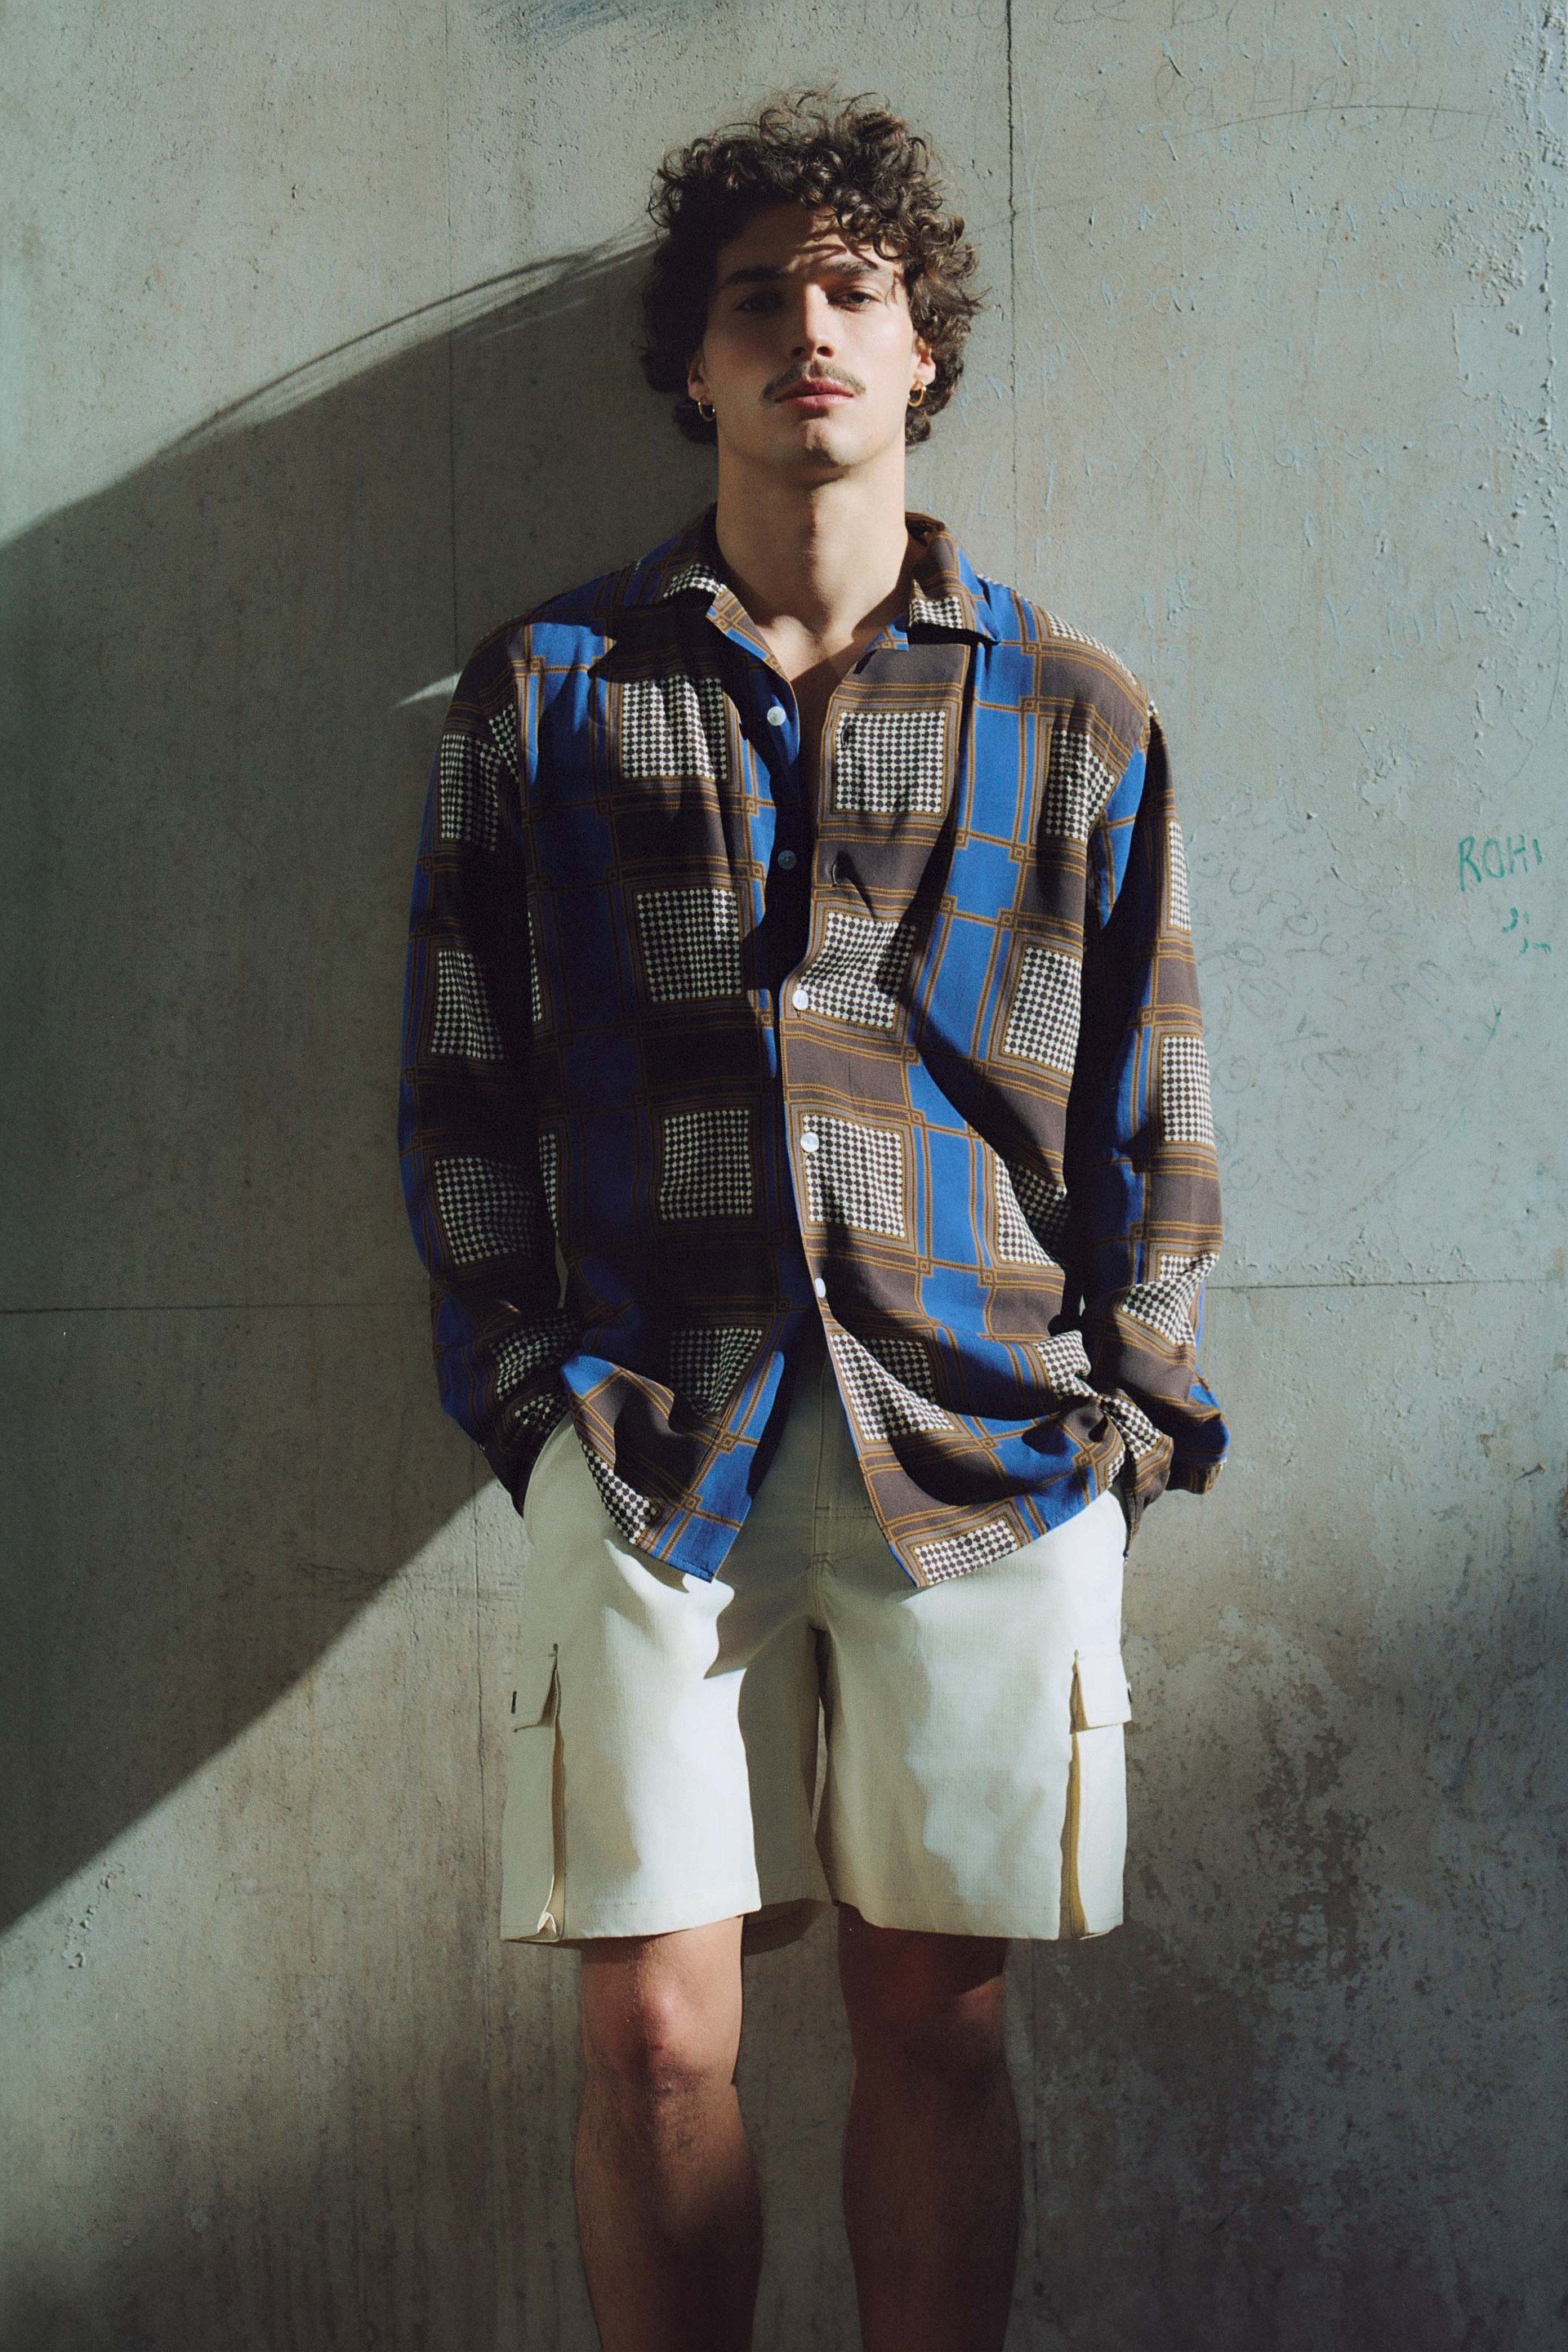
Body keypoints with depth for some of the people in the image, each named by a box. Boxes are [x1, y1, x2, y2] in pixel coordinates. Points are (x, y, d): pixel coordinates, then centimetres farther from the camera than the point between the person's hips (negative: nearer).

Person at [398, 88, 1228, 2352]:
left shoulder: (1075, 718, 11)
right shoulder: (545, 691, 10)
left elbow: (1153, 1115, 12)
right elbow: (462, 1083, 9)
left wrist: (1123, 1420, 3)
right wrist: (538, 1392, 1)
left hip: (988, 1454, 1)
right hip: (652, 1441, 0)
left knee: (937, 2020, 6)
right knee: (654, 2033, -1)